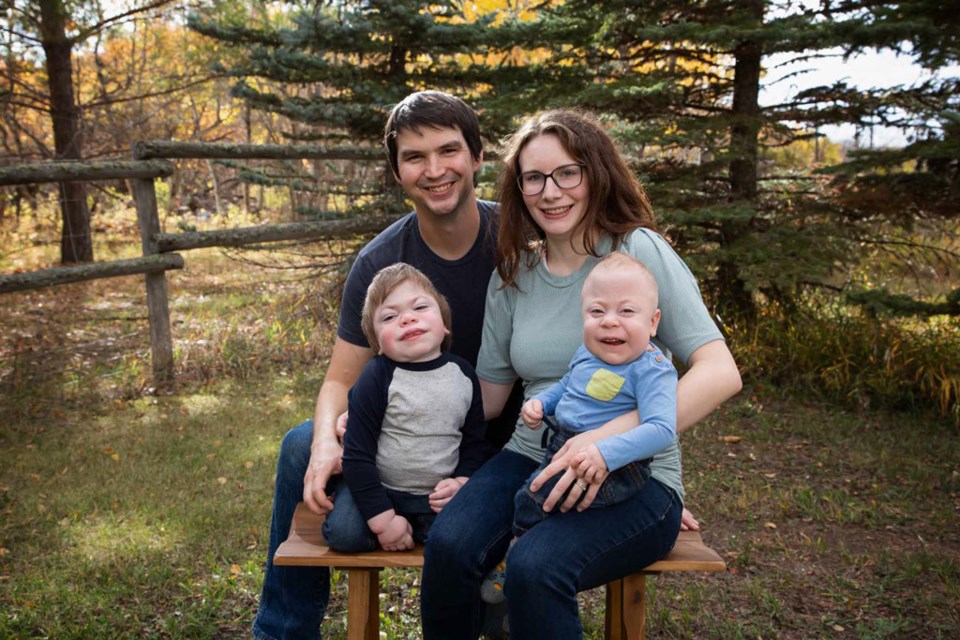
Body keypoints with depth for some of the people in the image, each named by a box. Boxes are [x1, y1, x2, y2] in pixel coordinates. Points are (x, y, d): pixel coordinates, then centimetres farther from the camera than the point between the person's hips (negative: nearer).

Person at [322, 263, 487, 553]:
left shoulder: (463, 374, -2)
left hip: (438, 496, 3)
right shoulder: (377, 378, -14)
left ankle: (415, 528, 8)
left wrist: (461, 482, -10)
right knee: (343, 533, -25)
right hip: (381, 489, -3)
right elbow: (357, 455, -13)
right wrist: (382, 520, -16)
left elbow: (475, 442, 9)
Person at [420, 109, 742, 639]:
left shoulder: (639, 251, -7)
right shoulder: (513, 274, 8)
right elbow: (487, 396, 12)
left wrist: (612, 438, -28)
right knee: (447, 547, -25)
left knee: (535, 568, -32)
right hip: (531, 459, 4)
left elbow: (721, 373, -16)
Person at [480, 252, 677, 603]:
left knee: (535, 494, -19)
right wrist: (539, 403, 7)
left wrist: (606, 453, -37)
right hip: (561, 448, 9)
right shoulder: (585, 354, 6)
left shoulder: (652, 370, -18)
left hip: (617, 469, -9)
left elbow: (661, 429, -28)